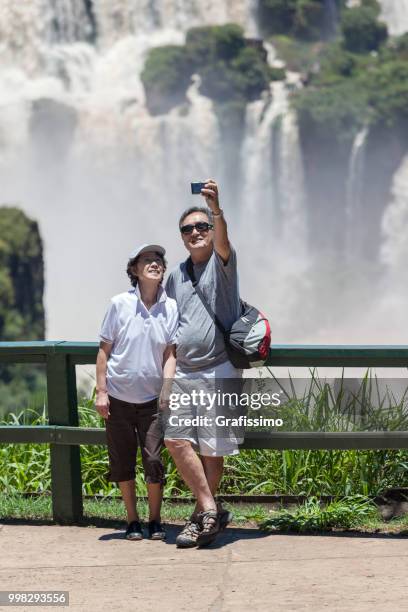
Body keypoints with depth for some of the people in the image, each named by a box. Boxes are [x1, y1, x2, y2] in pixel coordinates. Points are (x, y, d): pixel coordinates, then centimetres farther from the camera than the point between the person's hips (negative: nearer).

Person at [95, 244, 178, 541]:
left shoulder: (170, 307, -2)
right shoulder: (120, 304, -6)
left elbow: (170, 354, 0)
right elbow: (104, 350, -1)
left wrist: (167, 389, -12)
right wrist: (101, 391, -4)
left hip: (152, 398, 0)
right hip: (118, 397, 0)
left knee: (154, 460, -3)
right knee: (123, 461, 6)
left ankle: (155, 521, 13)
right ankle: (132, 521, 20)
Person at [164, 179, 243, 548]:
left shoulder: (222, 262, -1)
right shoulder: (177, 276, 15)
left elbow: (222, 241, -26)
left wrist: (216, 209, -45)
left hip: (219, 371, -5)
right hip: (184, 373, 5)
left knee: (212, 449, -2)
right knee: (177, 440, -7)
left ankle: (201, 516, 11)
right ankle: (211, 510, -1)